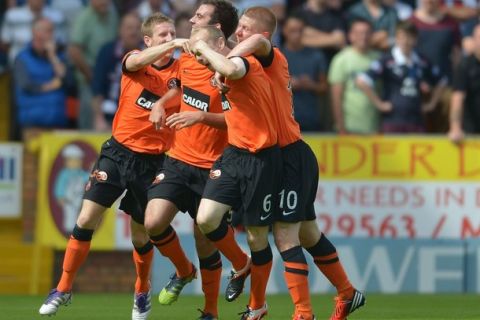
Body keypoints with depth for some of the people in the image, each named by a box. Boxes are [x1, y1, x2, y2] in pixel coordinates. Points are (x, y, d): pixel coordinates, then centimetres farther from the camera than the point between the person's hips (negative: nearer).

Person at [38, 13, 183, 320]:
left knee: (141, 234, 5)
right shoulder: (133, 60, -1)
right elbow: (138, 62, -25)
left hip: (152, 161, 0)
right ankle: (64, 288, 7)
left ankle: (142, 292, 31)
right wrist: (177, 45, -39)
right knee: (87, 219, -6)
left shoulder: (180, 71, -2)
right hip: (118, 152, 0)